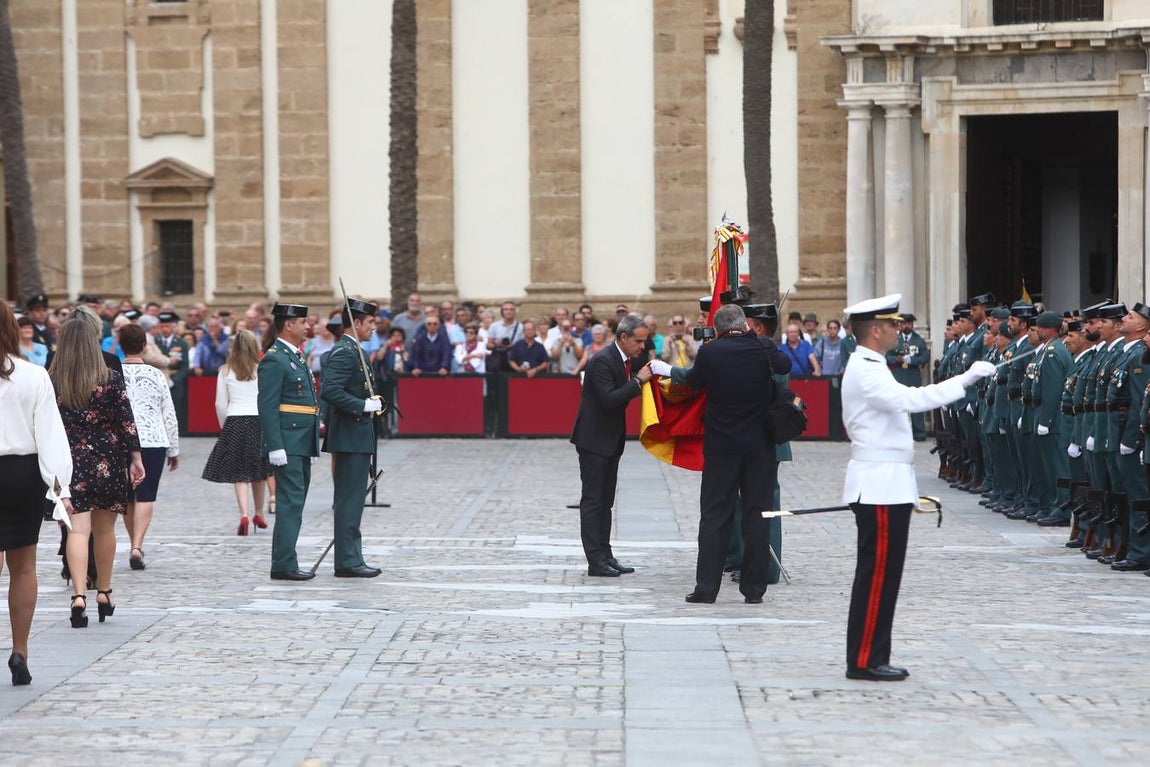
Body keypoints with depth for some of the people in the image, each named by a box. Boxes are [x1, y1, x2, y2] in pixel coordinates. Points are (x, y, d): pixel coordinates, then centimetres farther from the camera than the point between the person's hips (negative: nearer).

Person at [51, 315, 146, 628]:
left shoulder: (50, 382, -4)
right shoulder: (111, 380, -5)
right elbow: (126, 421, -5)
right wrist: (135, 457, 3)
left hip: (68, 462, -1)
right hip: (107, 461, 1)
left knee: (77, 529, -6)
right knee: (105, 529, 15)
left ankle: (79, 594, -22)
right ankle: (104, 594, 26)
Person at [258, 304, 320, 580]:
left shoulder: (296, 357, 19)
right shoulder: (274, 360, -12)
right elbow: (267, 407, -17)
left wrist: (313, 443, 23)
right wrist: (276, 448, -22)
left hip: (302, 444, 10)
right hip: (288, 445, -10)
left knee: (295, 503, 11)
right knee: (291, 503, -10)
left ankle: (285, 563, 15)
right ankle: (284, 565, -9)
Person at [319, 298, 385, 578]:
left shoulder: (350, 350, 17)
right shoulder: (345, 352, -16)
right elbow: (329, 391, -27)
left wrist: (370, 402, 14)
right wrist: (364, 406, -22)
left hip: (354, 437, 11)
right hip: (351, 437, -11)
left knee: (350, 501, 13)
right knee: (350, 500, -7)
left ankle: (351, 559, 17)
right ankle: (348, 562, -5)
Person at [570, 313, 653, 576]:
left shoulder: (624, 360, 8)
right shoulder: (602, 361, -20)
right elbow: (609, 399, -28)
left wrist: (641, 379, 0)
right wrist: (637, 381, -25)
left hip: (611, 441, 10)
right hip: (593, 439, -10)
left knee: (605, 502, 12)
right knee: (592, 500, -6)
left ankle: (605, 556, 17)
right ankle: (596, 561, -5)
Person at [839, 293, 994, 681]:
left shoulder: (869, 368, 18)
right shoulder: (865, 371, -16)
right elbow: (910, 399, -31)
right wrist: (966, 379, -32)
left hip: (886, 486, 11)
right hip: (880, 488, -11)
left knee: (881, 575, 12)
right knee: (877, 574, -7)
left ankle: (871, 658, 15)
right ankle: (864, 660, -3)